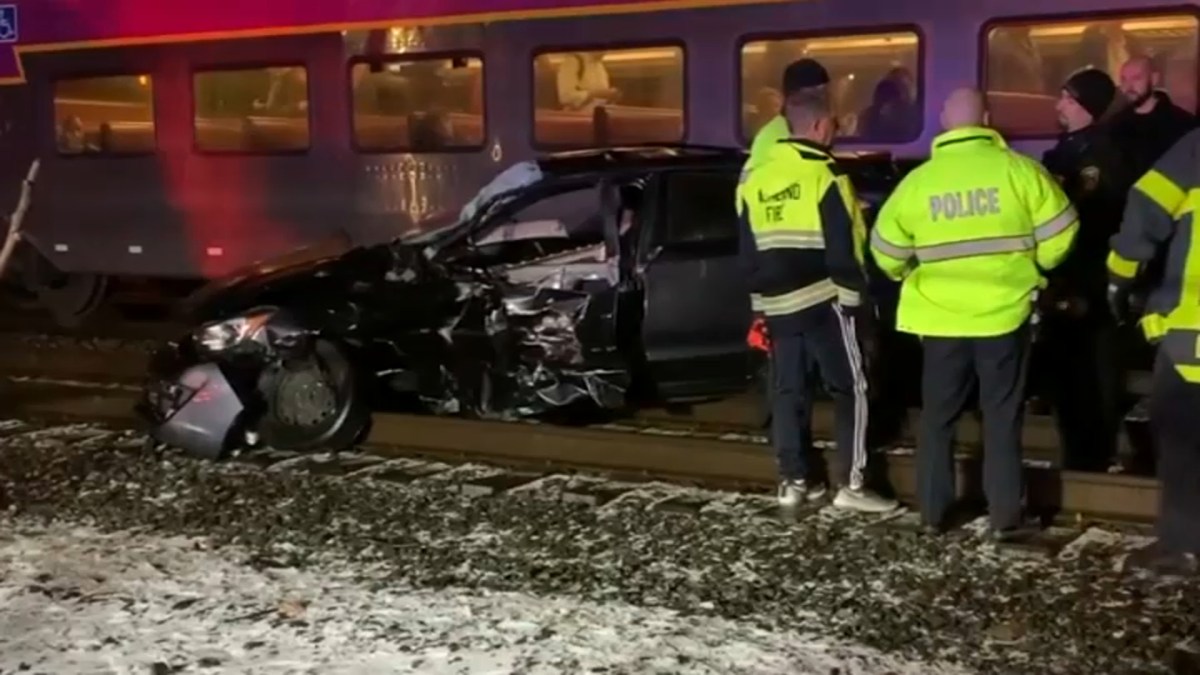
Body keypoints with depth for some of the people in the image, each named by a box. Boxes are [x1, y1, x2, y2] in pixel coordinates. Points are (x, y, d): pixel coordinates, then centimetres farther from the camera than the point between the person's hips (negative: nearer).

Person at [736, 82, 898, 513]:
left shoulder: (756, 179, 9)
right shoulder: (824, 175, -12)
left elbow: (748, 250, 13)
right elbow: (843, 247, -14)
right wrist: (854, 296, -4)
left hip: (777, 303, 6)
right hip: (823, 299, -6)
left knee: (788, 390, 11)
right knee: (851, 388, 2)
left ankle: (793, 481, 15)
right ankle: (852, 485, 0)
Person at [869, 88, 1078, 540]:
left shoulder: (918, 181, -1)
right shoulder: (1018, 170, -6)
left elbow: (887, 251, 5)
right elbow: (1058, 235, -4)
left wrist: (912, 277, 26)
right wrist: (1031, 265, 16)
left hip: (940, 317, 1)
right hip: (1004, 314, -1)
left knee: (938, 416, 13)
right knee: (1002, 416, 7)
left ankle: (933, 511, 18)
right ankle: (1006, 516, 9)